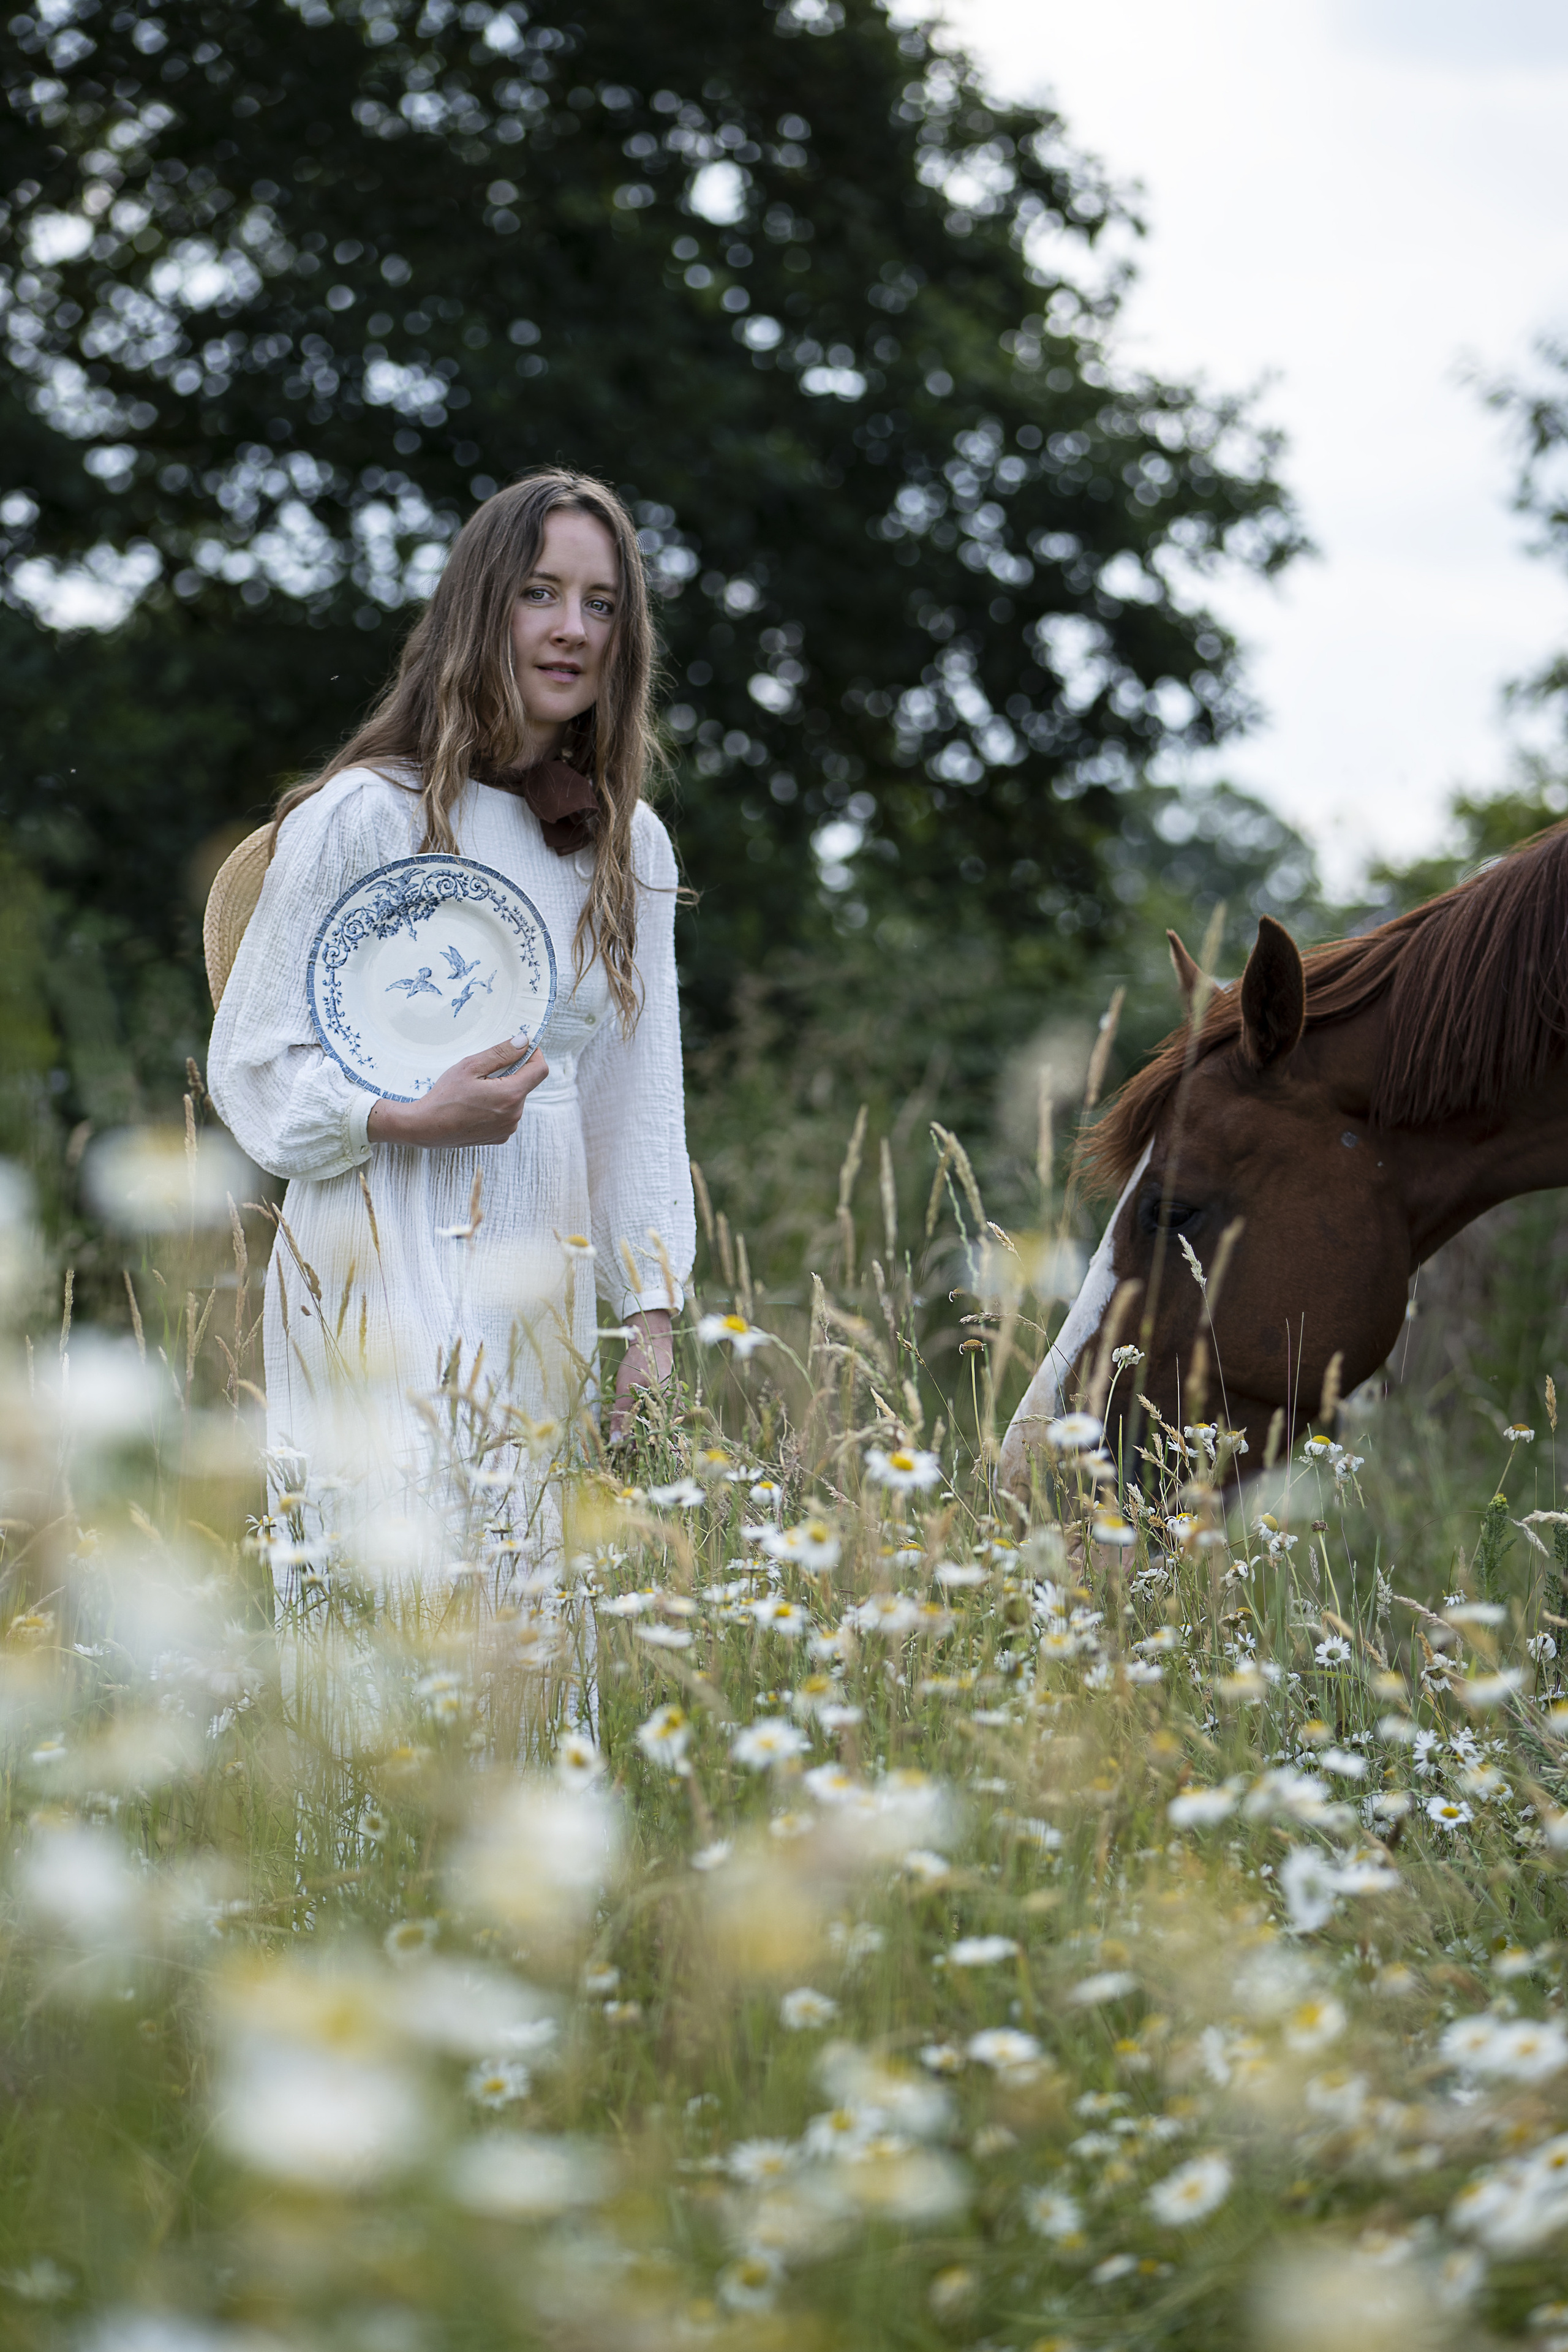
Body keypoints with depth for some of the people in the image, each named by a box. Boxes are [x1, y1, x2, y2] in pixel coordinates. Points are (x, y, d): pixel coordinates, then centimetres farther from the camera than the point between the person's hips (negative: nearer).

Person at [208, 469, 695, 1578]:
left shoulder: (631, 846, 13)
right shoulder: (364, 812, -4)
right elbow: (252, 1066, -2)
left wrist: (655, 1319, 11)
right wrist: (415, 1120, -17)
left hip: (544, 1287, 5)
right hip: (382, 1270, -5)